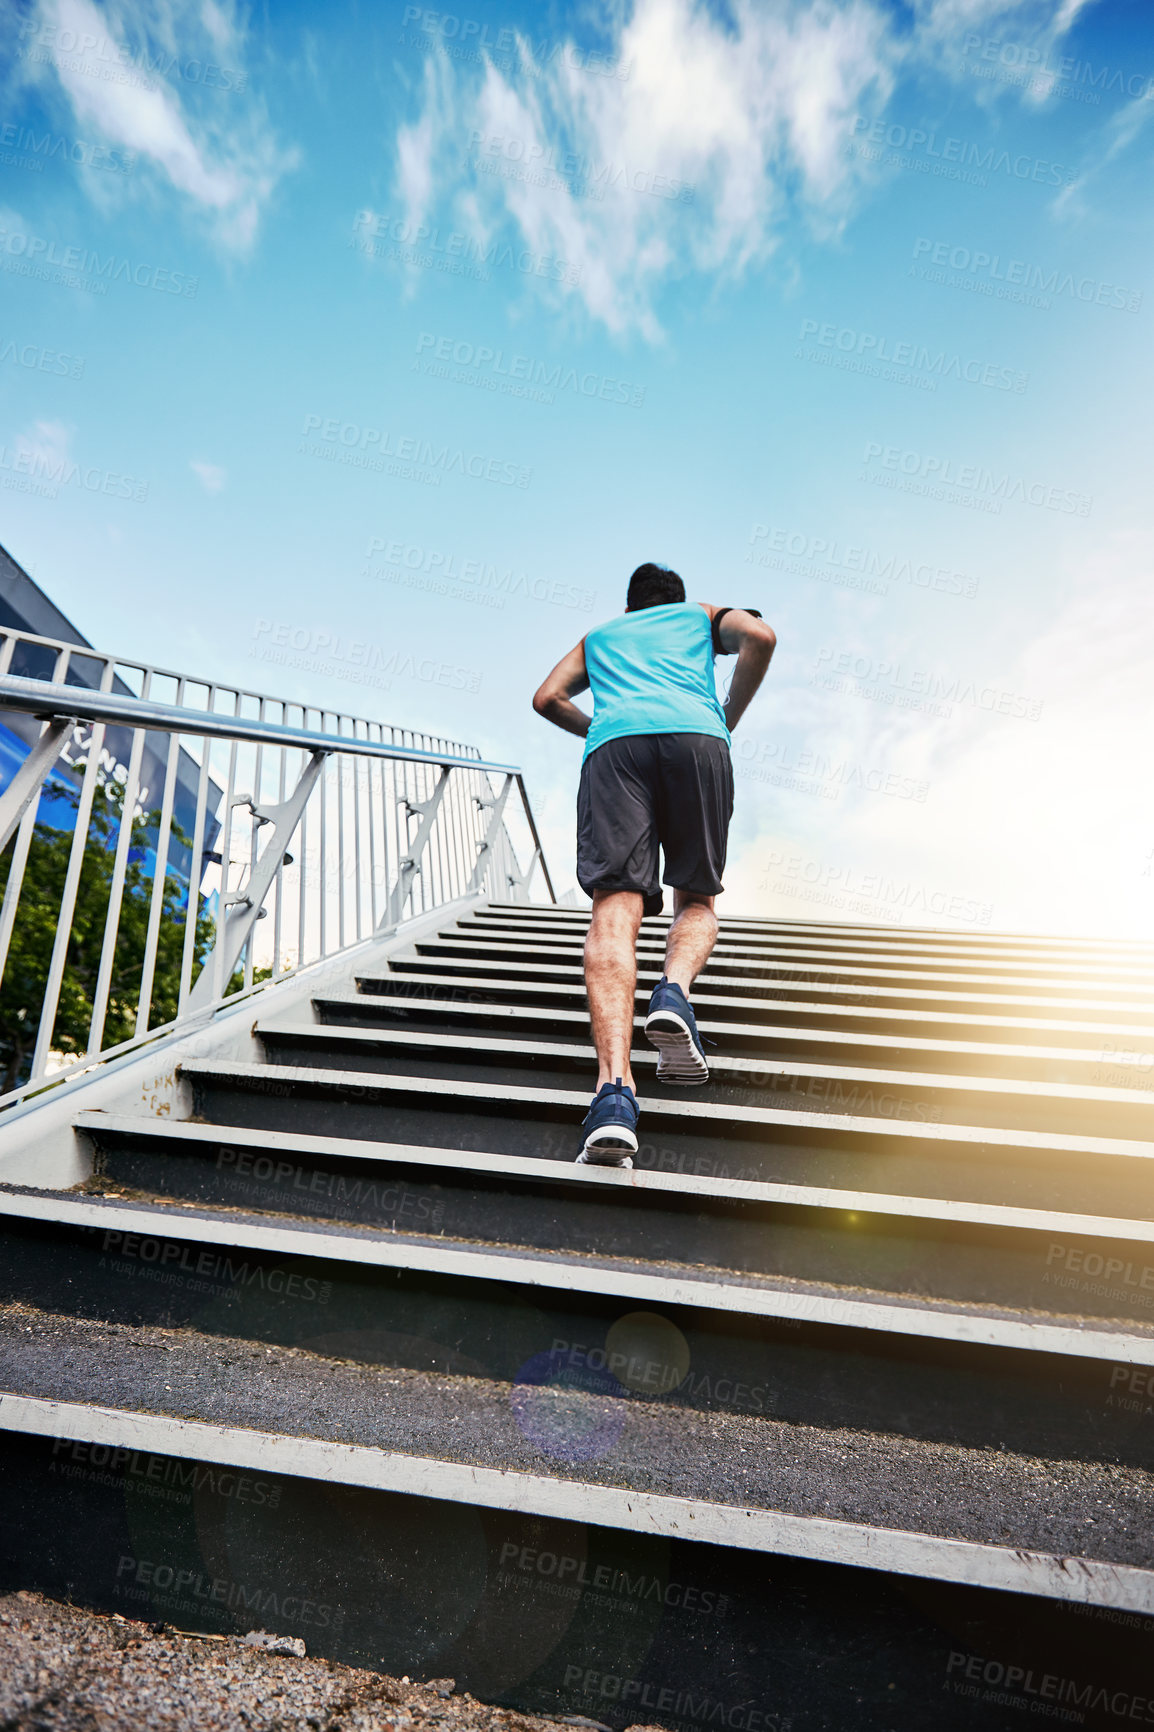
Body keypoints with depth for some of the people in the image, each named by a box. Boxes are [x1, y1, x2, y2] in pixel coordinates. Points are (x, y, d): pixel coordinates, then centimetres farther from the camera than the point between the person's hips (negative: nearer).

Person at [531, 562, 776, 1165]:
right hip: (695, 736, 0)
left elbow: (548, 698, 25)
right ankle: (674, 992, -21)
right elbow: (759, 635, 13)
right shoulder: (703, 615, 34)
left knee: (615, 909, -14)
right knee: (696, 899, 13)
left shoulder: (599, 634, 38)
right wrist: (727, 719, 22)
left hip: (614, 745, 1)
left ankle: (614, 1088, -32)